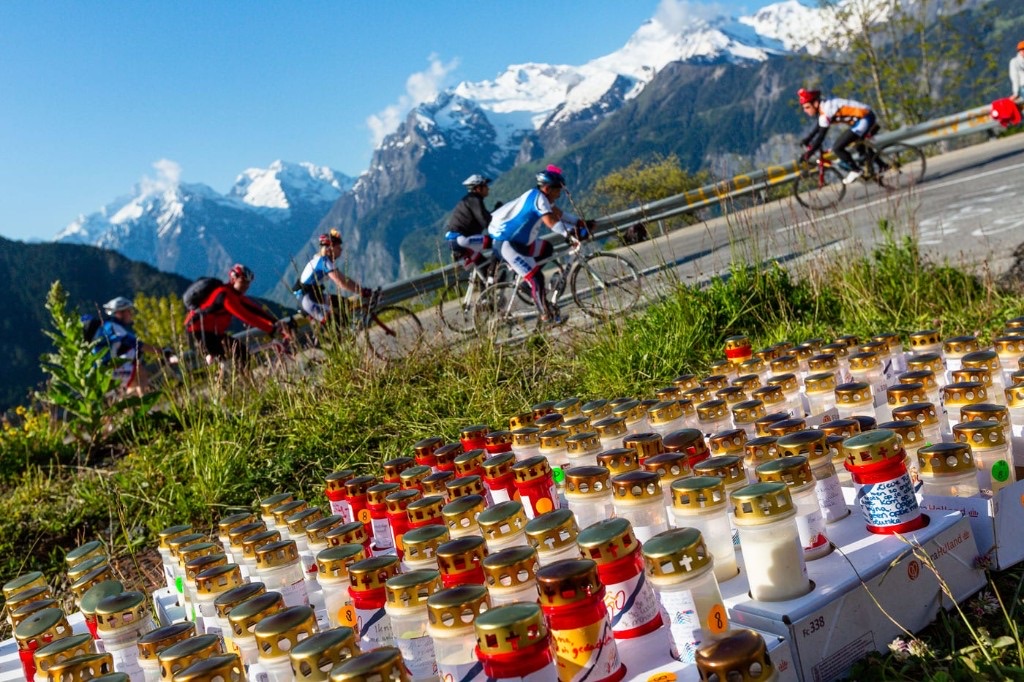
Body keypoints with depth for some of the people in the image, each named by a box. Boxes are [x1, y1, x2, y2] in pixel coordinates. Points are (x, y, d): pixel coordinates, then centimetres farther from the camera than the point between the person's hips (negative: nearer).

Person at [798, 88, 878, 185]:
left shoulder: (825, 111, -21)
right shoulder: (823, 106, 8)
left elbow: (821, 135, -20)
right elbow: (819, 127, 24)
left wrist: (809, 152, -14)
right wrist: (807, 140, 26)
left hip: (864, 119, -10)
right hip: (868, 116, 10)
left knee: (837, 148, -13)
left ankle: (856, 170, 2)